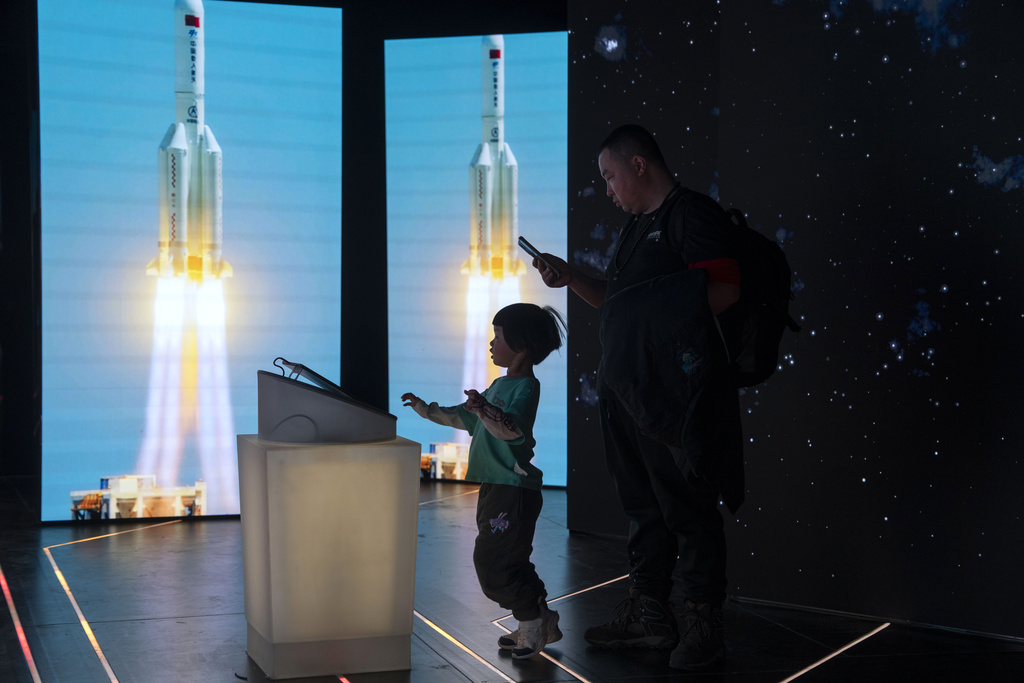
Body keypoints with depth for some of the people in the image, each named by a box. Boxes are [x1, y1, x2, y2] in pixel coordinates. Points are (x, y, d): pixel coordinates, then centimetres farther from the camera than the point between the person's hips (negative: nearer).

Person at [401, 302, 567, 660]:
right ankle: (536, 624, 22)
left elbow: (511, 428, -33)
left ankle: (535, 619, 2)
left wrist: (485, 410, -51)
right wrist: (427, 410, 29)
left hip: (513, 490, -10)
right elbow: (463, 418, 30)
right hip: (495, 487, 10)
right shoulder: (499, 386, 18)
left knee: (491, 563, -11)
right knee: (507, 562, 13)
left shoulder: (525, 387, -14)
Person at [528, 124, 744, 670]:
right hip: (627, 391, 10)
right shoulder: (635, 226, 21)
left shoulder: (693, 213, -7)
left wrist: (664, 315, -15)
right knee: (644, 504, 15)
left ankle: (701, 625, 2)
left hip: (676, 393, -10)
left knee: (689, 508, -4)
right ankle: (648, 615, 24)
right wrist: (572, 278, 13)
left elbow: (724, 290, -17)